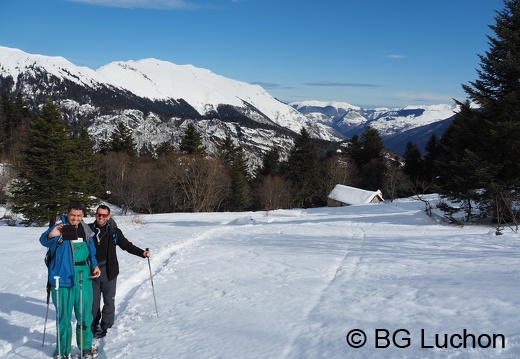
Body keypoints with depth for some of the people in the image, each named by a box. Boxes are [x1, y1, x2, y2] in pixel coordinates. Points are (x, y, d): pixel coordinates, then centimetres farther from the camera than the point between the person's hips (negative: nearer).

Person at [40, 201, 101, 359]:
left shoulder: (86, 230, 7)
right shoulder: (60, 228, -9)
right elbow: (44, 241, -28)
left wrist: (94, 265, 0)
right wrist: (51, 235, -51)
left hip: (84, 278, 4)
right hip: (63, 278, -4)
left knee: (85, 314, 13)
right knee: (64, 316, 6)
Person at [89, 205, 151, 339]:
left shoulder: (114, 231, 0)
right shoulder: (89, 229, 2)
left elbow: (127, 245, 4)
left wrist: (142, 253, -7)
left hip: (109, 272, -1)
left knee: (109, 301, 4)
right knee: (93, 301, 10)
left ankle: (105, 326, 16)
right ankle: (94, 325, 24)